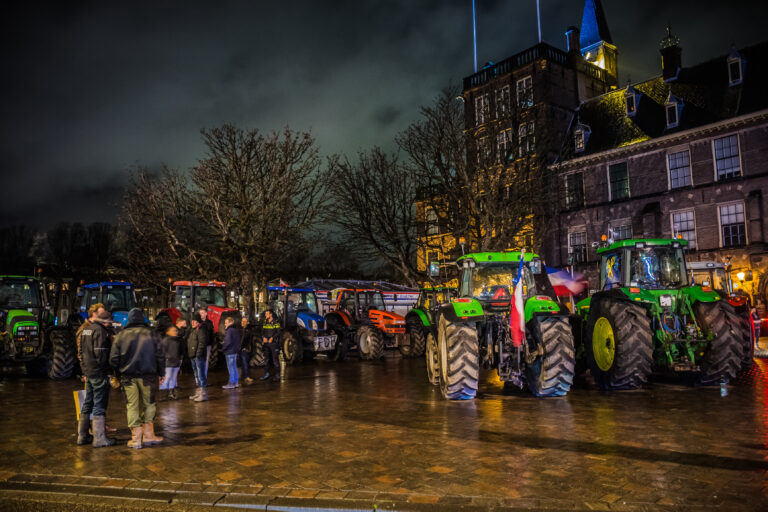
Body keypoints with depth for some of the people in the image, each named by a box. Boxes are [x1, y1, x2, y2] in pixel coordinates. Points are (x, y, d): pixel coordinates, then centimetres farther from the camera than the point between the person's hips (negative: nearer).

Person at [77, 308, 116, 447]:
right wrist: (106, 369, -12)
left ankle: (82, 436, 26)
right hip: (99, 373, -9)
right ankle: (99, 438, 1)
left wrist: (85, 366, 18)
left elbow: (80, 351, 17)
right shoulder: (101, 331, -16)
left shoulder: (85, 330, 13)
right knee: (100, 405, -3)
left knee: (88, 404, 18)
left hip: (88, 372, 9)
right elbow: (100, 353, -21)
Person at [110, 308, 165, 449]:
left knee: (132, 406, 6)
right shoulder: (152, 334, -1)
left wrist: (118, 374, 13)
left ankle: (136, 438, 8)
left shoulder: (121, 335, 1)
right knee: (149, 404, 11)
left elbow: (113, 359, 2)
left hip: (128, 376, 1)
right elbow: (160, 356, -2)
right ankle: (148, 434, 13)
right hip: (147, 375, -1)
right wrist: (161, 373, 6)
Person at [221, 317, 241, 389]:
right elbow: (238, 341, 15)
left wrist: (223, 348, -9)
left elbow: (228, 342, -21)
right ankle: (236, 382, 19)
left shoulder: (229, 331, -16)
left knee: (230, 367, -3)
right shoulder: (236, 330, 11)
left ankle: (231, 383, 0)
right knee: (234, 367, 14)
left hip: (229, 351, -9)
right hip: (235, 351, 9)